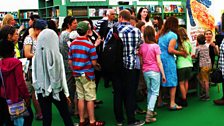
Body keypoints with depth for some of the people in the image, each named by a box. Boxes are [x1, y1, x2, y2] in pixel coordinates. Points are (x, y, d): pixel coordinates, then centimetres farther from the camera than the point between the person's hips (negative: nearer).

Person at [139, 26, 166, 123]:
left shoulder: (142, 46, 2)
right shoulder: (155, 46, -10)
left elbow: (141, 61, 6)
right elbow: (159, 62, -11)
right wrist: (163, 74, -5)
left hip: (145, 71, 5)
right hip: (154, 71, -5)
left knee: (149, 91, 19)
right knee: (155, 92, -1)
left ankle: (150, 111, 24)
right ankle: (149, 115, -11)